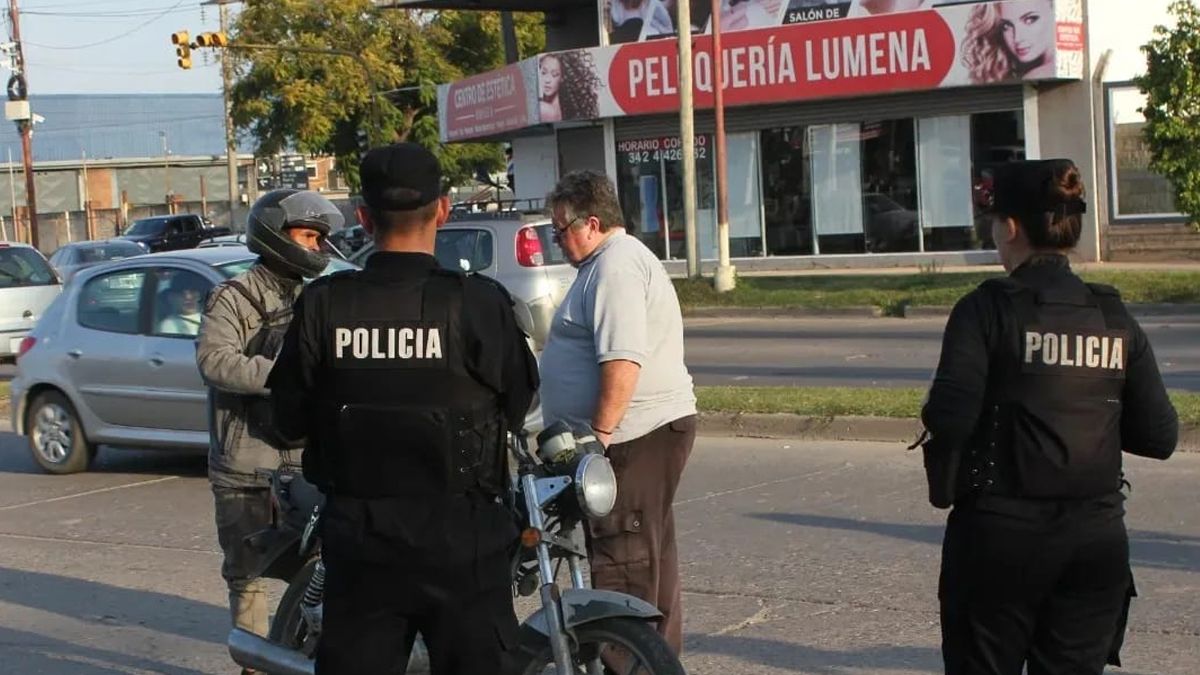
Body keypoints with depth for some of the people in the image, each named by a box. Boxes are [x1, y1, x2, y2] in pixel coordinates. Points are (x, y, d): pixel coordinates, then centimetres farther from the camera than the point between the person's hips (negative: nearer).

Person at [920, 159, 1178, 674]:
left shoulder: (988, 309, -10)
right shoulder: (1115, 318, 3)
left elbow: (950, 418, -20)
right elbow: (1159, 437, 3)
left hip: (1002, 534, -4)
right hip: (1097, 536, 4)